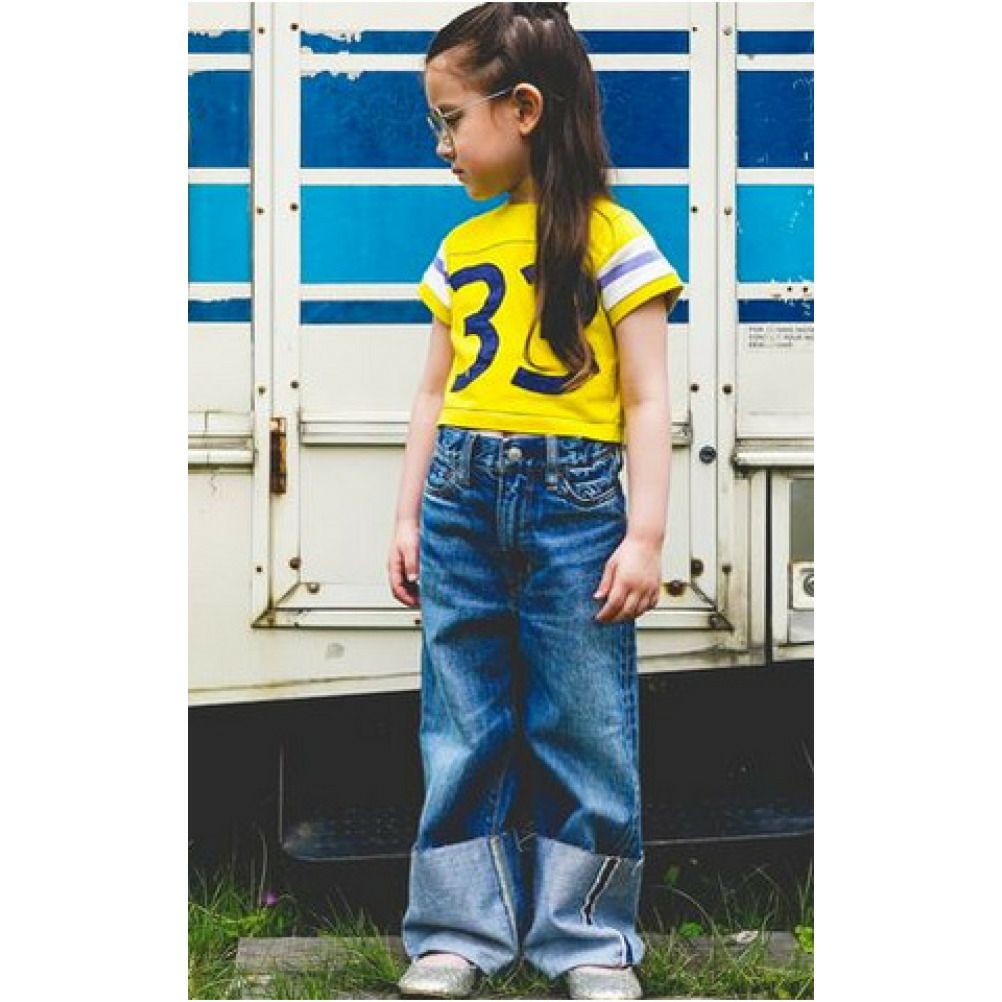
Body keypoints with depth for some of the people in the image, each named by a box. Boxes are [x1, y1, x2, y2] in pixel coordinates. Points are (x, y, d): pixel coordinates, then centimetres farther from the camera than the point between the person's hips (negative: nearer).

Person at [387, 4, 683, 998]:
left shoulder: (609, 238, -3)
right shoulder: (458, 249, 12)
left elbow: (646, 401, -5)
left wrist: (645, 537, -11)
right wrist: (407, 518, 12)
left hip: (574, 503, -5)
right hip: (462, 501, 5)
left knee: (585, 726, 2)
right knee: (462, 729, 6)